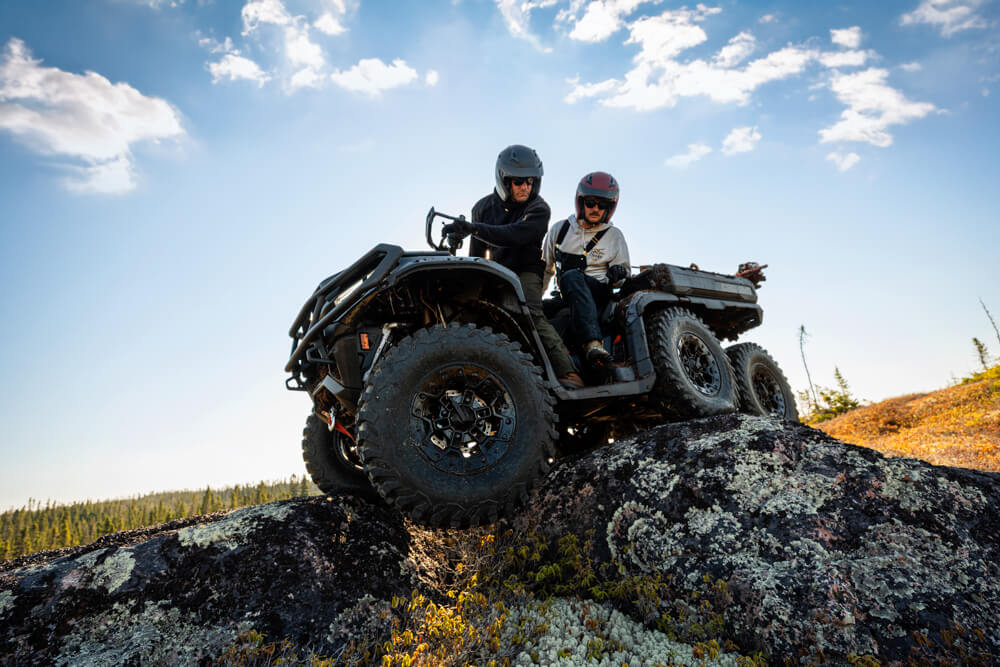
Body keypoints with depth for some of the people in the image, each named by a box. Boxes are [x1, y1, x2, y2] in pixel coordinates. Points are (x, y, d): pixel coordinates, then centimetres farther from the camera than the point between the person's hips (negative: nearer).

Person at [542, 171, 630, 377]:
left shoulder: (614, 235, 14)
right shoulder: (560, 229, 17)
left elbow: (623, 272, 14)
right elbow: (545, 267, 24)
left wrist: (619, 273, -11)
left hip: (599, 292, -2)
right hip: (565, 297, 2)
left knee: (572, 277, -38)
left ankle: (591, 346, -55)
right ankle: (593, 344, -51)